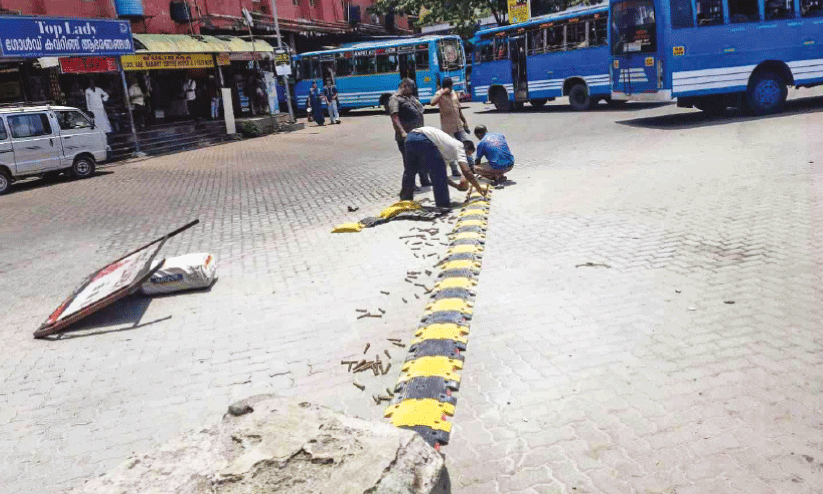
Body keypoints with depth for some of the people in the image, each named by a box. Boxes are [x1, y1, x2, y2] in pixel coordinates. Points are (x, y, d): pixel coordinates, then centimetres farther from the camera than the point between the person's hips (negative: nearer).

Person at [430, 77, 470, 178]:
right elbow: (433, 103, -31)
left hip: (459, 125, 6)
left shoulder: (453, 93, 12)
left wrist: (464, 121, 19)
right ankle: (454, 170, 9)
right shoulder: (440, 94, -8)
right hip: (448, 127, -6)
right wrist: (443, 92, -28)